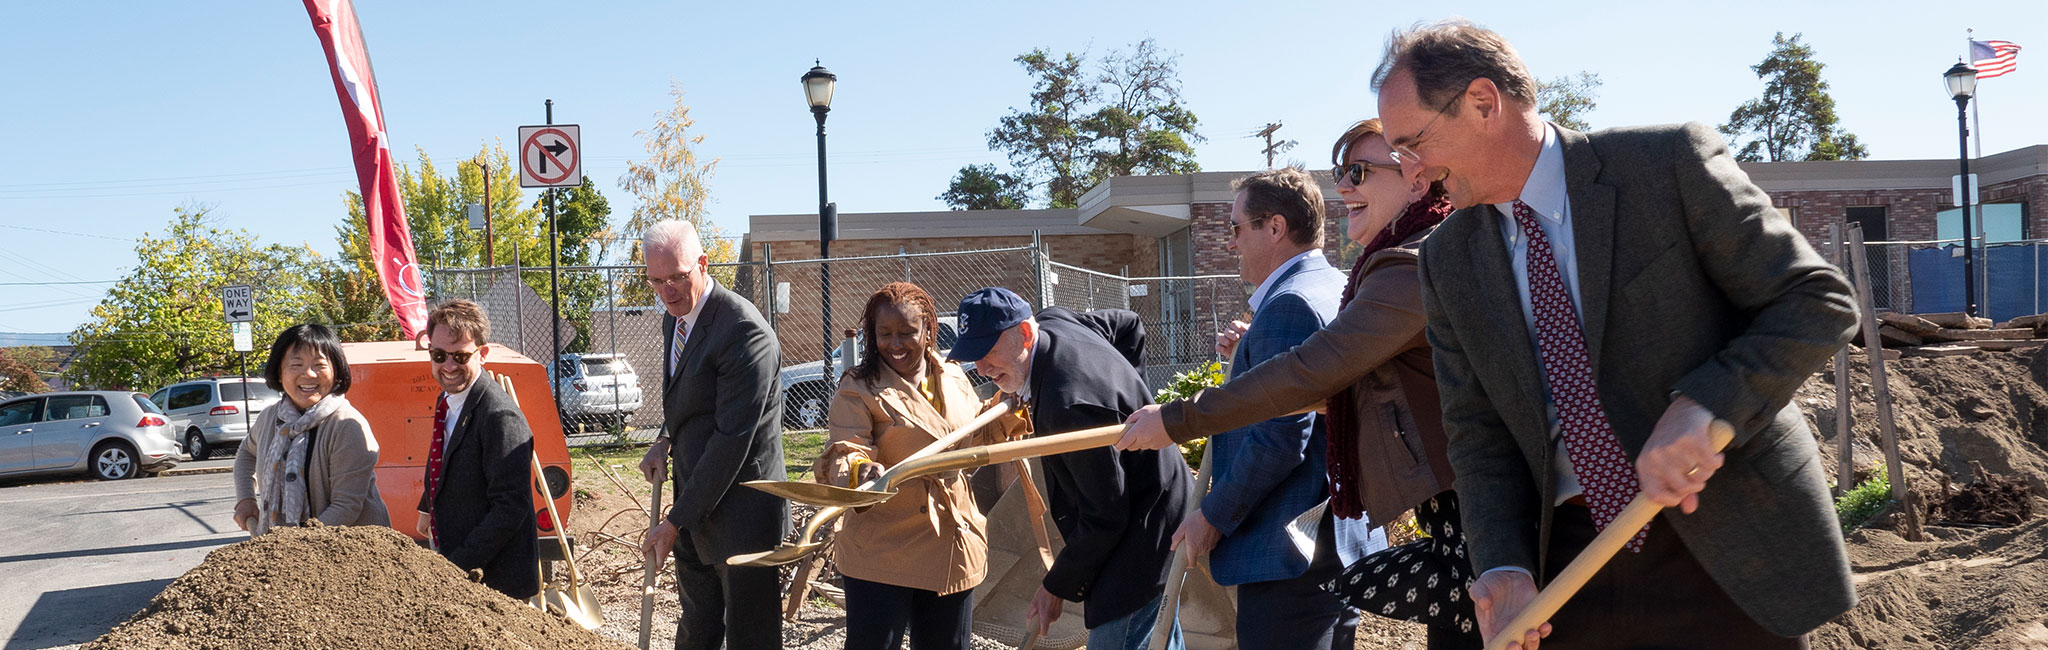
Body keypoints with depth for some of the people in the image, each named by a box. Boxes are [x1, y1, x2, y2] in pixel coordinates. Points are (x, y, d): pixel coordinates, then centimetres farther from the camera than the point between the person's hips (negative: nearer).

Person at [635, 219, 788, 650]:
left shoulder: (744, 332, -22)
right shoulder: (675, 319, 8)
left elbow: (731, 438, -23)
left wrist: (675, 522, -19)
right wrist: (665, 442, 4)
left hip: (740, 513, -9)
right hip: (694, 506, 9)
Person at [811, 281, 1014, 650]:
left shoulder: (954, 379, 8)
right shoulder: (859, 390, -9)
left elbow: (978, 438, 23)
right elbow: (842, 456, -21)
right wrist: (859, 472, -42)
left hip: (954, 549, 5)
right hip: (883, 556, -5)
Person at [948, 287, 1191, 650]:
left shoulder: (1070, 405, -32)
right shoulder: (1054, 320, -3)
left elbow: (1104, 518, -25)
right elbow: (1129, 325, 19)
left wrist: (1058, 587, -14)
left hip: (1145, 535, -11)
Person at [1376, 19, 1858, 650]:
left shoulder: (1670, 164, -8)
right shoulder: (1448, 261, 4)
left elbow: (1819, 302, -8)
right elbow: (1477, 431, 4)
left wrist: (1701, 405, -24)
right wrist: (1504, 567, -12)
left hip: (1728, 547, -3)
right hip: (1571, 565, 3)